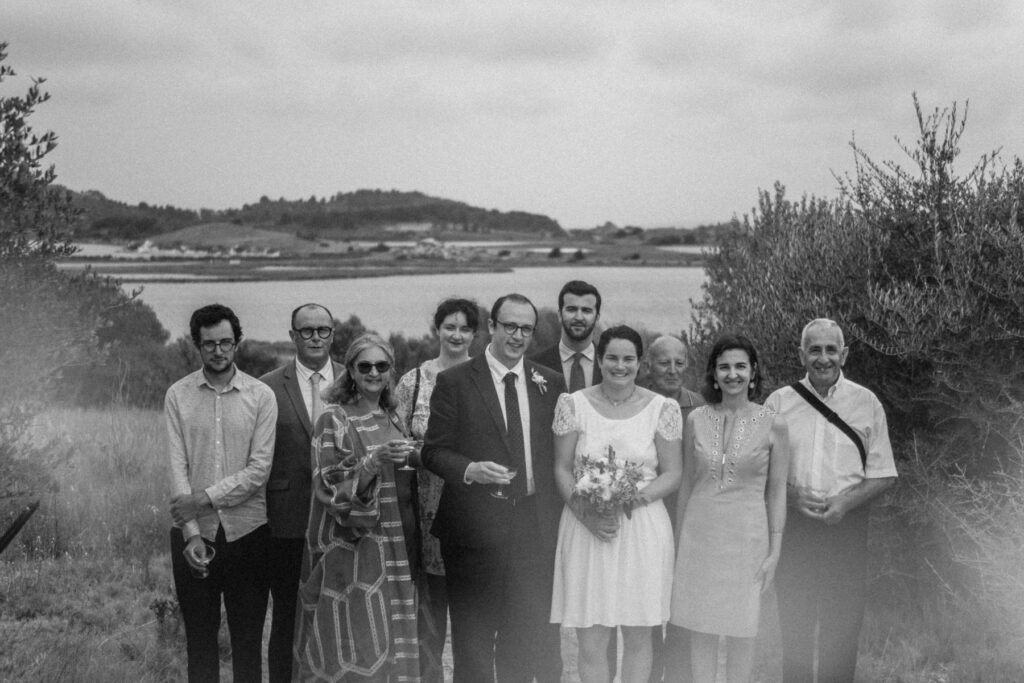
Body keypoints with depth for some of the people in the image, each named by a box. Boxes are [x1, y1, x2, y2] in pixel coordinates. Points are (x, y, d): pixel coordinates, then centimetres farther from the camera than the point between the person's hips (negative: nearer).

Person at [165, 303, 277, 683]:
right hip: (192, 535, 1)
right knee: (199, 636, 9)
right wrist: (191, 532, -11)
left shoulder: (261, 396, -1)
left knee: (248, 636, 6)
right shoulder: (178, 395, 2)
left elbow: (259, 469, -7)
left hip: (246, 532, -1)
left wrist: (205, 498, -15)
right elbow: (176, 466, -3)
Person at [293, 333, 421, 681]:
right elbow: (329, 486, -14)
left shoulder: (391, 420, 12)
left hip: (396, 549, 6)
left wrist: (411, 460, 5)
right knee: (356, 644, -7)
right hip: (352, 550, -6)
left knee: (393, 644, 7)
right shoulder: (333, 420, -6)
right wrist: (375, 461, -25)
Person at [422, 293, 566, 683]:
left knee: (534, 641, 6)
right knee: (472, 644, 5)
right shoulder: (454, 382, -1)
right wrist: (470, 470, -21)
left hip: (536, 530, 3)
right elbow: (433, 451, -3)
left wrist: (558, 518, 4)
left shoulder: (550, 383, 9)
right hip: (474, 530, -3)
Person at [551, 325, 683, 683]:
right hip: (586, 529, 0)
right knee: (590, 642, 1)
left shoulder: (663, 409, 1)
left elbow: (672, 474, 3)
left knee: (638, 637, 7)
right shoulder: (573, 404, 2)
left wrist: (633, 498, -14)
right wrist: (587, 512, -13)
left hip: (643, 529, 0)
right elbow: (562, 469, 3)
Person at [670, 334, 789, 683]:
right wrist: (679, 541, 10)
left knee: (740, 630, 6)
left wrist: (774, 552, -3)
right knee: (700, 628, 7)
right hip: (699, 533, 2)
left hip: (746, 535, -2)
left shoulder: (772, 424, -5)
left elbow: (776, 492, -1)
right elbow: (687, 483, 9)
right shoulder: (696, 419, 1)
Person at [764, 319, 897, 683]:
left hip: (846, 521, 0)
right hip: (791, 523, 0)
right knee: (793, 623, 5)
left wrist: (844, 502, -12)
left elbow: (883, 475, 4)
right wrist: (791, 494, -12)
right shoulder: (779, 401, 4)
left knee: (843, 626, 4)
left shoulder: (866, 403, 4)